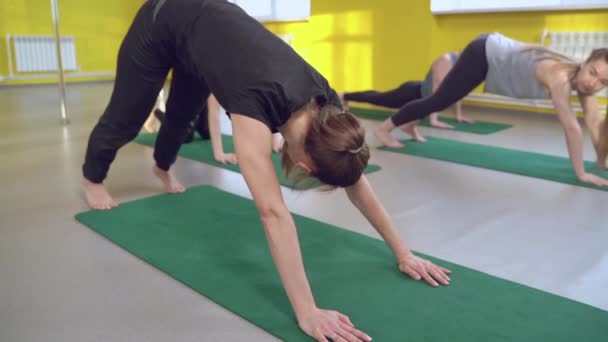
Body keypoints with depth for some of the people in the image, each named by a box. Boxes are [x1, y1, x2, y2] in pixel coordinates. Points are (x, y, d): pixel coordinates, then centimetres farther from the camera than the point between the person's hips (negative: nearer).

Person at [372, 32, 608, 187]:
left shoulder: (583, 79, -12)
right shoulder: (561, 76, -36)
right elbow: (571, 127, -37)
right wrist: (581, 173, -32)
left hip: (496, 51, 8)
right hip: (484, 53, -8)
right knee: (438, 101, 1)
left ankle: (409, 125, 43)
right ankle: (384, 128, 17)